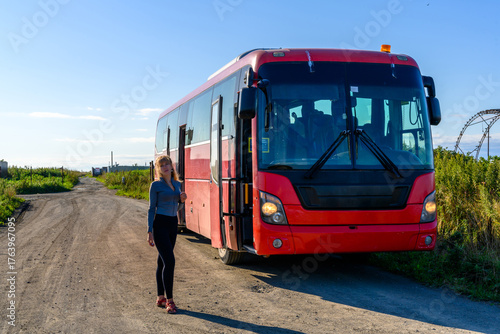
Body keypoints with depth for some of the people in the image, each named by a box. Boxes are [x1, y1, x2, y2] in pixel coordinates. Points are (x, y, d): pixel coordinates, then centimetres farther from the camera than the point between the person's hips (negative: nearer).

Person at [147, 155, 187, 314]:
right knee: (169, 261, -13)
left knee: (163, 262, 12)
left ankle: (160, 298, 18)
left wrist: (182, 199, 0)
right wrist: (150, 231, -11)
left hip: (173, 224, 6)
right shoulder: (156, 185, -5)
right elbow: (152, 208, -5)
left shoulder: (177, 184, 12)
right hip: (160, 224, -6)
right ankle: (169, 300, -7)